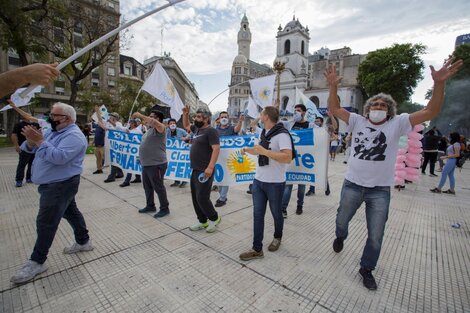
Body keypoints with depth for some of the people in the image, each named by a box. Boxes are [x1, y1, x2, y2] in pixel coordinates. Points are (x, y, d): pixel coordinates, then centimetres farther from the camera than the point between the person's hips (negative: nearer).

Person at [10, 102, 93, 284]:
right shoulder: (54, 132, 11)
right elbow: (30, 149, 10)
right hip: (53, 184, 10)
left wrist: (39, 141, -28)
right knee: (71, 212, 18)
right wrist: (31, 140, -12)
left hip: (60, 185, -10)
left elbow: (59, 157, -31)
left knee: (46, 222, -3)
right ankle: (83, 242, 33)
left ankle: (36, 262, 11)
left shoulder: (73, 136, -19)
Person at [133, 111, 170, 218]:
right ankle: (150, 206, 35)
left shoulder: (160, 128, -13)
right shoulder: (149, 128, 15)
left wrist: (140, 115, -23)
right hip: (146, 164, 10)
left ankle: (164, 208, 13)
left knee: (158, 187, 0)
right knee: (147, 186, 19)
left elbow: (154, 122, -31)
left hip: (156, 164, -10)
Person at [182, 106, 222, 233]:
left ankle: (214, 218, 15)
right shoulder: (197, 129, 15)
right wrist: (185, 114, 18)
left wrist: (210, 167, -28)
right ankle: (202, 221, 25)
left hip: (205, 171, -9)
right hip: (195, 170, 9)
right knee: (195, 197, 12)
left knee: (202, 197, -9)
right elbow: (186, 126, 34)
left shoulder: (211, 131, -12)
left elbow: (216, 149, -21)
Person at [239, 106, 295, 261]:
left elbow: (288, 158, -28)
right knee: (257, 215, 7)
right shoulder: (263, 133, 10)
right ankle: (257, 249, 17)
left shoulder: (282, 134, -17)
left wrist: (264, 151, -29)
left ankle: (277, 238, 41)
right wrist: (248, 150, 22)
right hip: (258, 181, 7)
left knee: (276, 213, 14)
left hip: (275, 183, -7)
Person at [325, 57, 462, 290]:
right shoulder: (357, 121, -1)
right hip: (352, 185, 0)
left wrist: (439, 83, -23)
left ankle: (366, 269, 35)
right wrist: (333, 86, -20)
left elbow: (430, 112, -10)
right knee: (342, 220, 21)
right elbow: (334, 109, -6)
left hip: (380, 190, 0)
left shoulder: (397, 124, -2)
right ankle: (340, 237, 55)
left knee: (375, 236, 11)